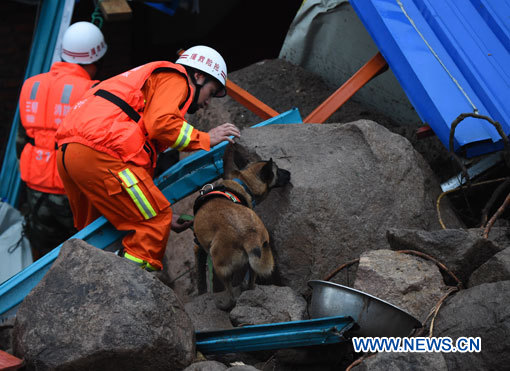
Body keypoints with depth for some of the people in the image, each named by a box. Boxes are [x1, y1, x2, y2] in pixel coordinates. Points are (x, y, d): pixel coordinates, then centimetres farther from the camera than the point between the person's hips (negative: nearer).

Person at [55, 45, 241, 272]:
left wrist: (159, 212, 27)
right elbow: (161, 124, -13)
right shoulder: (174, 78, 8)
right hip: (97, 153, -10)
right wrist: (205, 139, 2)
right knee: (154, 221, -3)